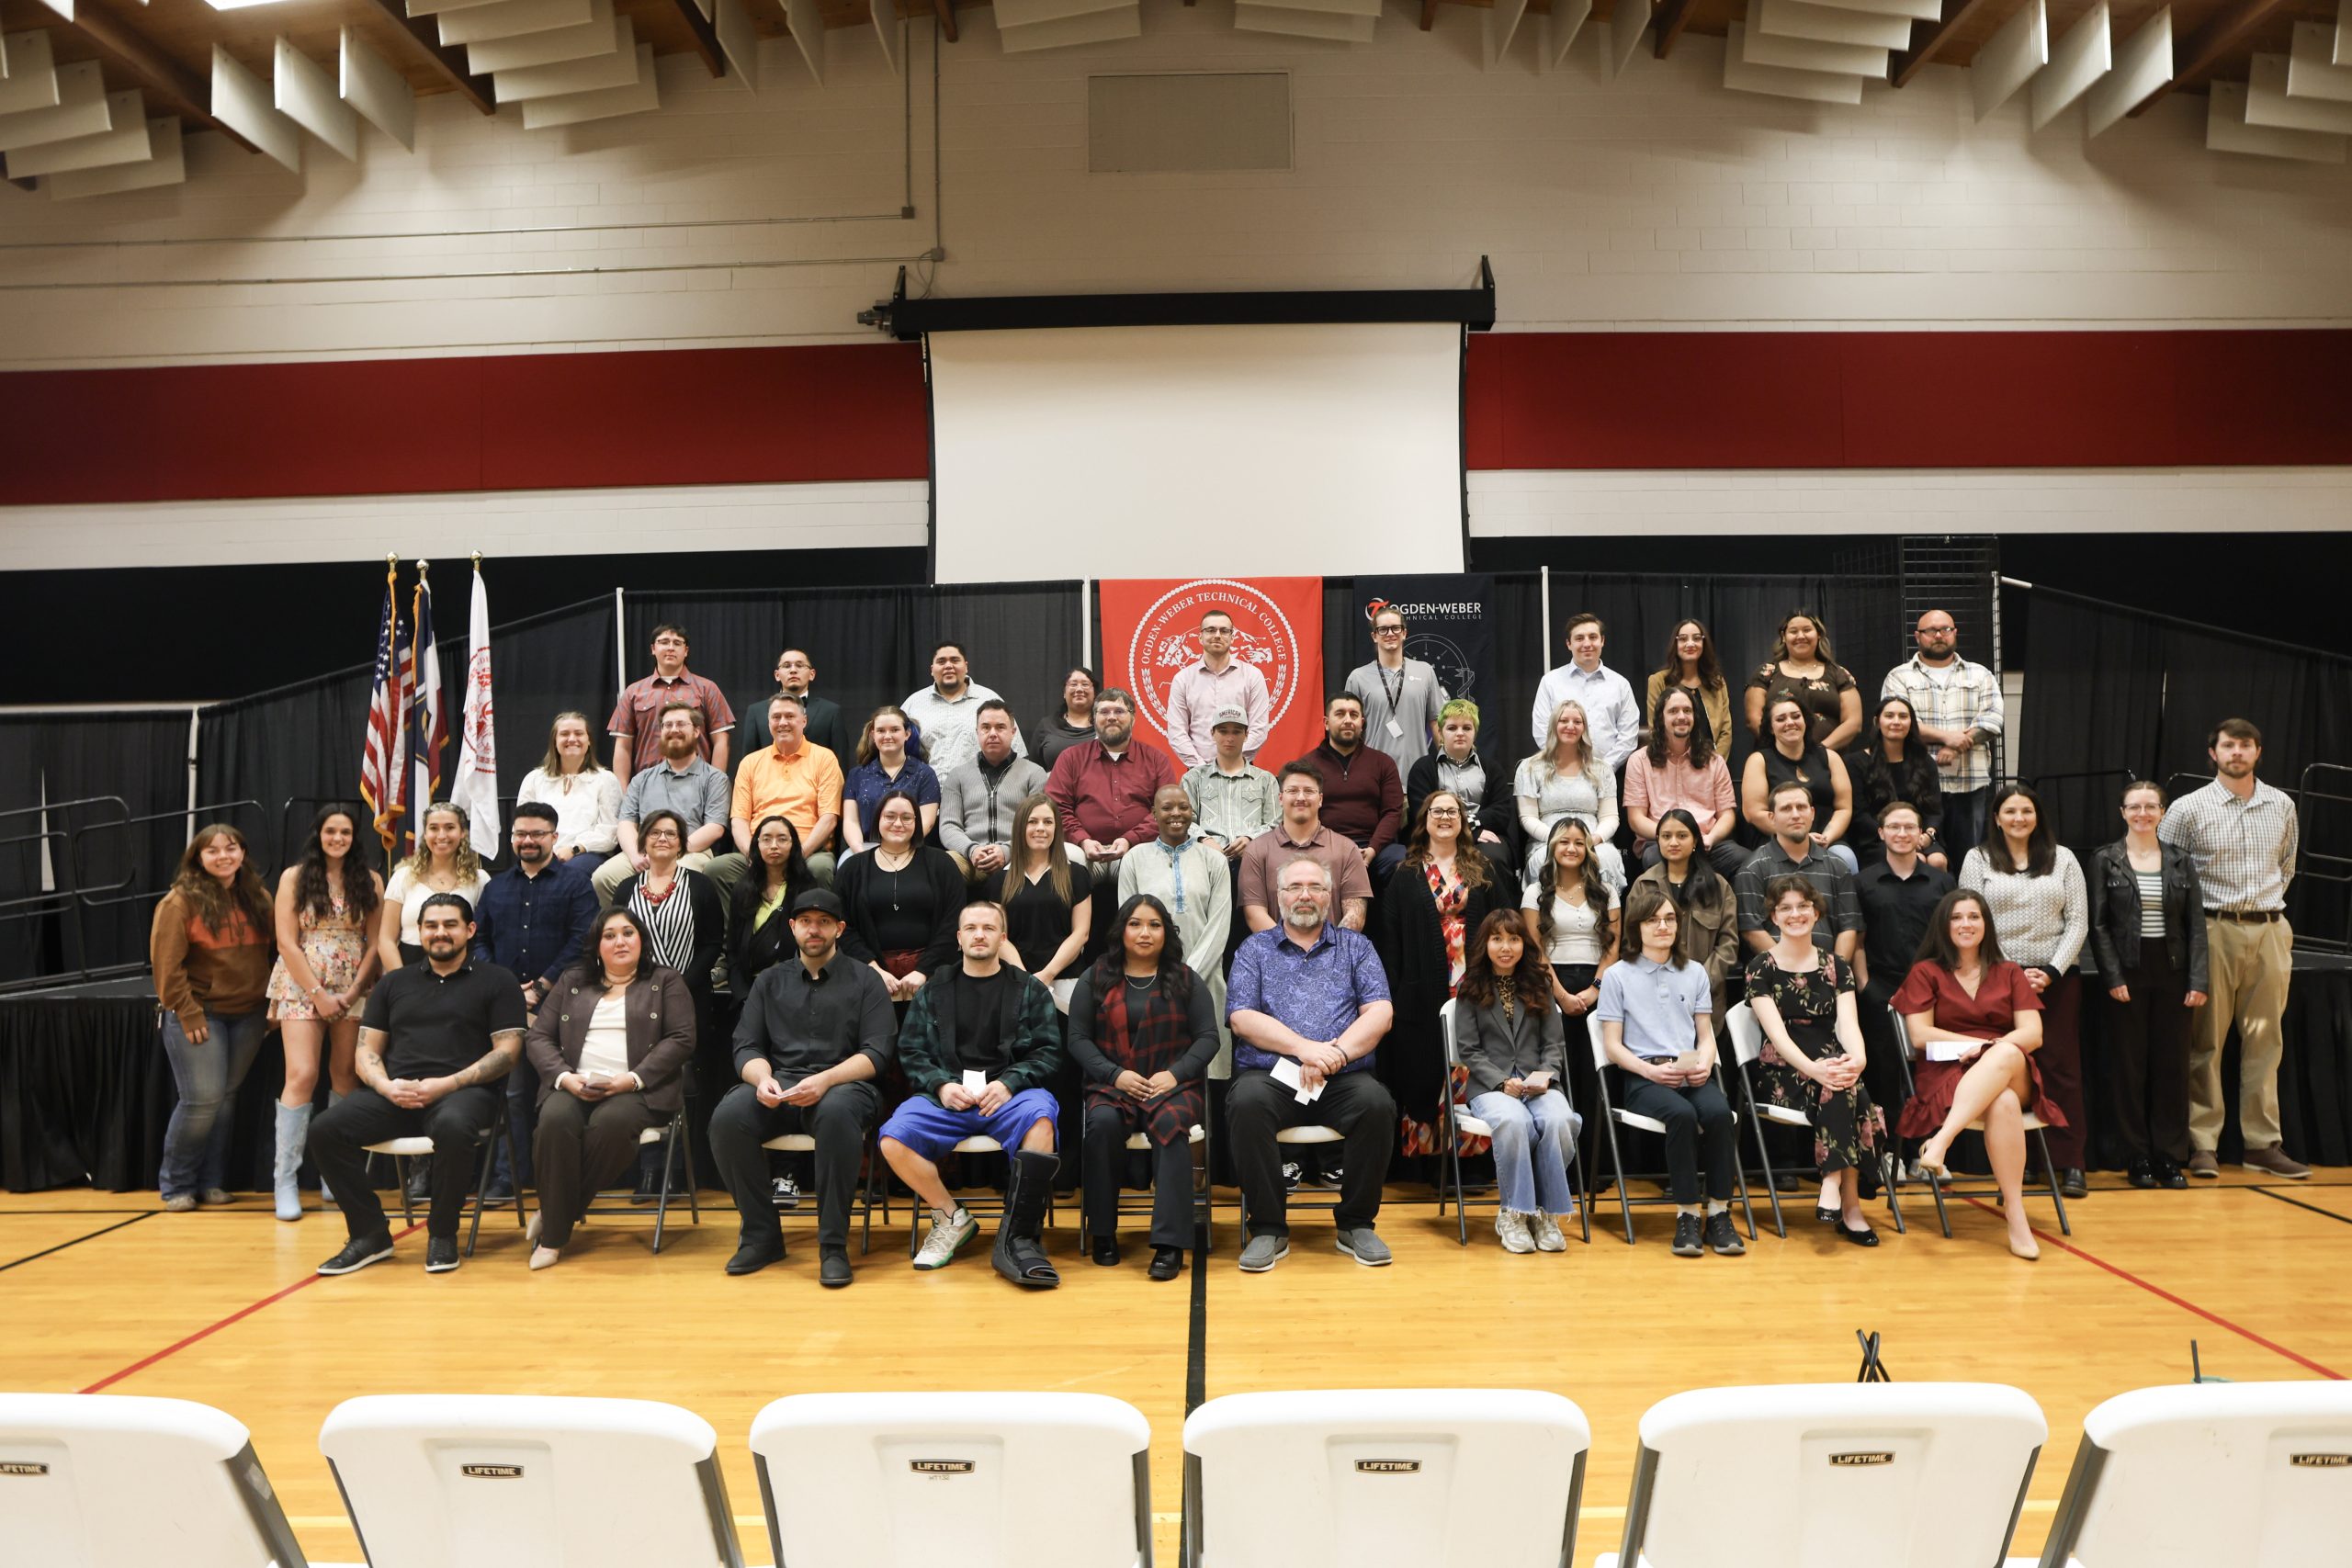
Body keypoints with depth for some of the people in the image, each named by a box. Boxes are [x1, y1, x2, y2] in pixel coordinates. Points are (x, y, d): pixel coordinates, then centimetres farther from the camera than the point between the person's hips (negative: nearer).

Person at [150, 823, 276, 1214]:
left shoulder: (259, 898, 9)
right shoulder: (181, 902, -6)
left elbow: (274, 950, 12)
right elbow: (166, 964, -10)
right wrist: (188, 1014, -14)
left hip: (248, 1016, 4)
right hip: (199, 1015, -4)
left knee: (226, 1097, 8)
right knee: (203, 1099, -7)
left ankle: (212, 1182, 18)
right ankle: (177, 1185, 10)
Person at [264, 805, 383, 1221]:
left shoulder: (370, 881, 5)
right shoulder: (294, 877, 2)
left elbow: (375, 942, 3)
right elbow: (287, 942, -4)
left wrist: (354, 991, -9)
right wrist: (318, 994, -11)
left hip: (353, 993, 2)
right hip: (302, 989, -2)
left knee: (345, 1078, 4)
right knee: (302, 1076, -13)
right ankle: (285, 1180, -5)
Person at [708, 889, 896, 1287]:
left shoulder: (864, 980, 10)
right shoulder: (770, 981, 20)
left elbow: (876, 1052, -1)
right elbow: (746, 1047, 12)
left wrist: (825, 1079, -19)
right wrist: (763, 1079, -12)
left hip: (843, 1085, -3)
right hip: (779, 1087, 3)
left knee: (837, 1112, -39)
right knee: (728, 1117, -29)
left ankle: (833, 1245, -27)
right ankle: (760, 1234, -11)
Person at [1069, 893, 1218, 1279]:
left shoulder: (1185, 979, 11)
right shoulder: (1096, 979, 12)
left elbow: (1208, 1036, 6)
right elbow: (1078, 1038, 6)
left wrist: (1175, 1074, -10)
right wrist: (1115, 1074, -10)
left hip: (1173, 1085, -1)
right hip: (1113, 1085, 1)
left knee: (1171, 1124, -35)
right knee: (1102, 1123, -33)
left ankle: (1170, 1243, -35)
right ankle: (1103, 1233, -17)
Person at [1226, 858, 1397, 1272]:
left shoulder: (1355, 946, 17)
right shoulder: (1255, 949, 15)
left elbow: (1380, 1013, 4)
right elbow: (1242, 1018, 0)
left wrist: (1336, 1053, -13)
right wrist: (1305, 1048, -13)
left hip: (1343, 1078, 1)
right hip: (1270, 1074, -1)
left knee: (1376, 1103, -31)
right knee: (1247, 1103, -33)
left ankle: (1357, 1224, -10)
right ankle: (1268, 1229, -18)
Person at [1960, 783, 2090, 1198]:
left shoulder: (2062, 858, 9)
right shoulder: (1978, 859, 5)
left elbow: (2078, 921, 4)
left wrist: (2051, 972, -7)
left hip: (2057, 976, 1)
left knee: (2061, 1067, 1)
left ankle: (2070, 1163, 6)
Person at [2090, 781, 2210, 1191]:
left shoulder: (2181, 860, 7)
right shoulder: (2105, 860, 1)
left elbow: (2196, 924, 4)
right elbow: (2098, 925, -2)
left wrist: (2199, 980, -4)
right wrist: (2112, 977, -11)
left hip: (2172, 972, 2)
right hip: (2128, 973, -2)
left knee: (2172, 1065, 5)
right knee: (2131, 1066, 3)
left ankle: (2172, 1157, 13)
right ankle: (2138, 1159, 10)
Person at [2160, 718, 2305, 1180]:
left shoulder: (2282, 806, 9)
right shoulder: (2189, 809, -3)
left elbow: (2287, 865, 23)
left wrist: (2268, 903, 16)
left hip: (2271, 932, 4)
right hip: (2215, 931, -3)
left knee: (2265, 1040, 7)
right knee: (2206, 1042, -1)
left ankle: (2263, 1143, 14)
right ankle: (2203, 1145, 3)